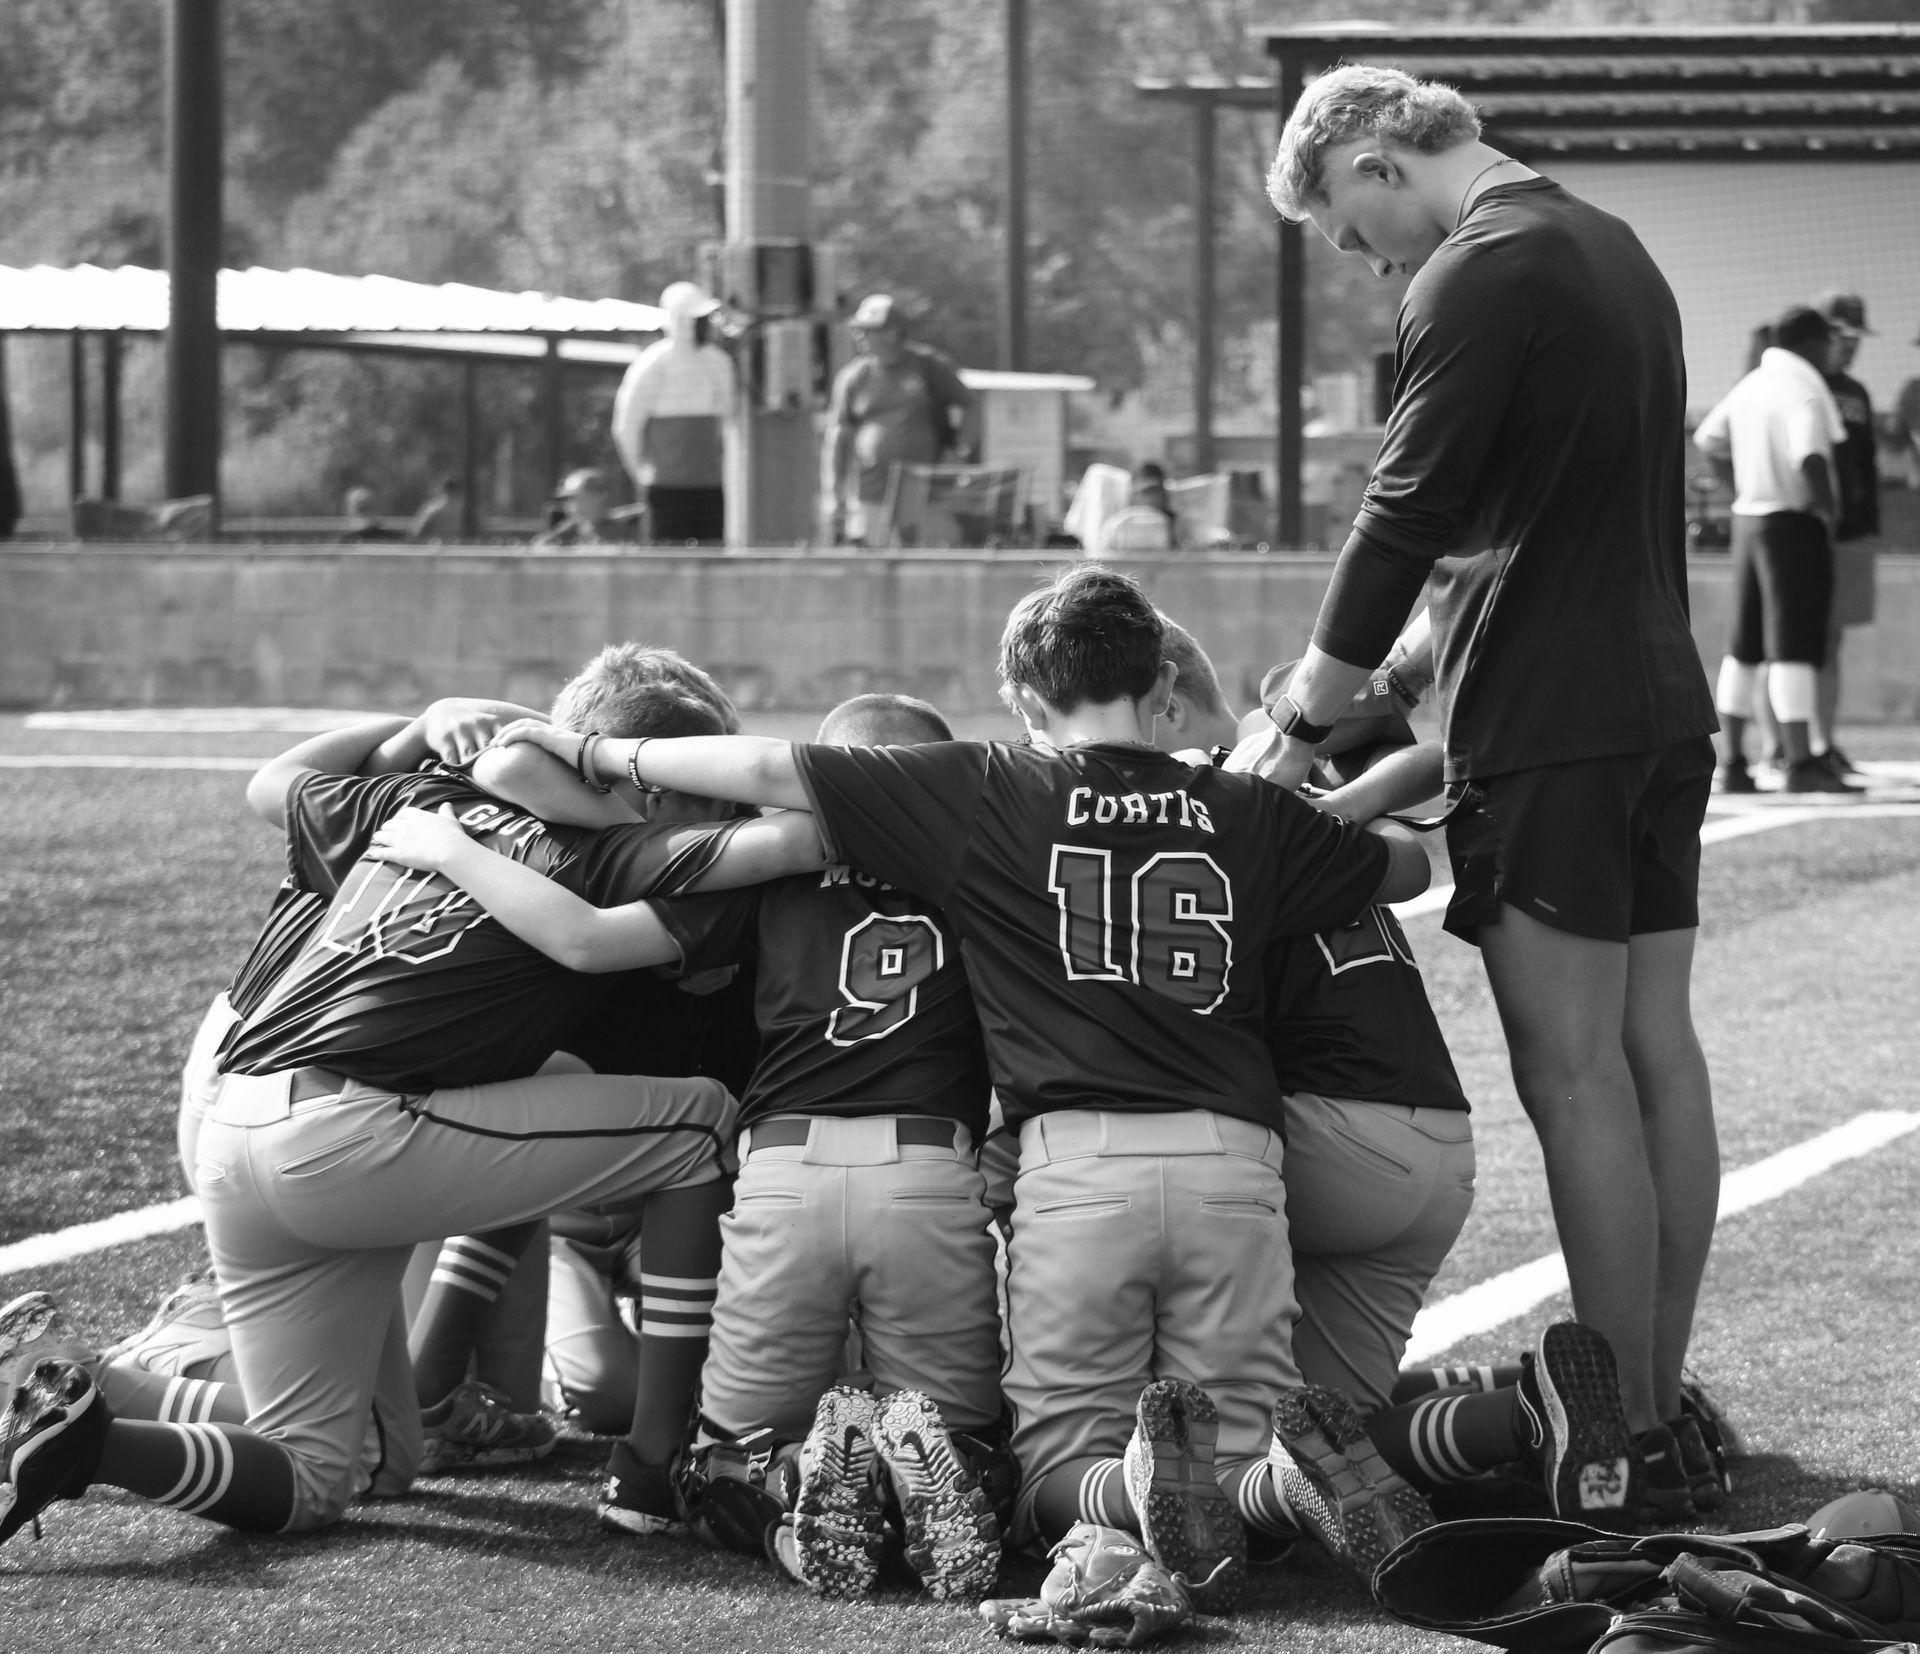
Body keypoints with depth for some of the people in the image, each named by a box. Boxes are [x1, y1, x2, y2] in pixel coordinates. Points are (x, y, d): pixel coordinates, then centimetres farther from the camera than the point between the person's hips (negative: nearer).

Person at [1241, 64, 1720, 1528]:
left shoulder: (1481, 275, -13)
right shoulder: (1613, 249, 16)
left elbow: (1406, 523, -15)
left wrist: (1297, 726, -7)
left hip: (1552, 732, -9)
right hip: (1664, 705, 9)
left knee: (1573, 1070, -7)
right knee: (1656, 1048, 10)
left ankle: (1618, 1445, -6)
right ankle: (1661, 1405, 15)